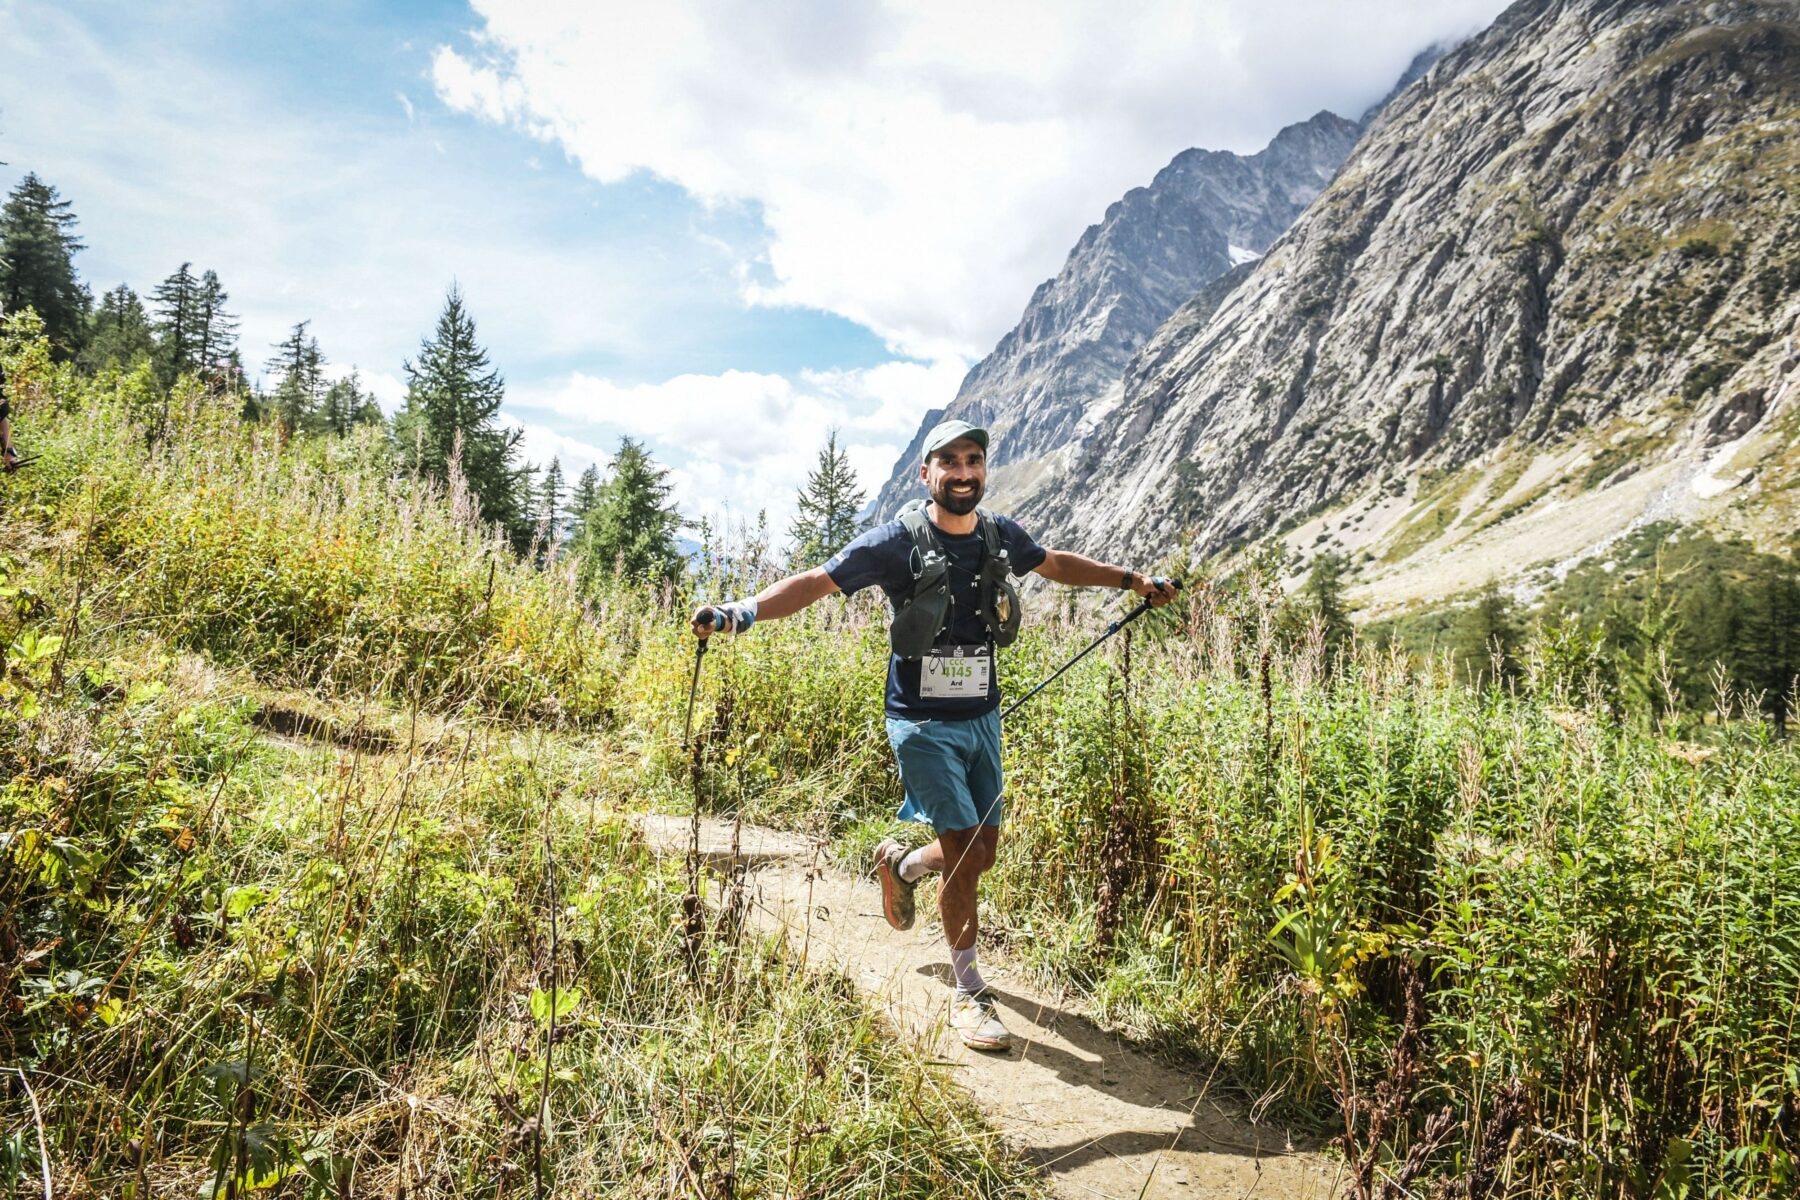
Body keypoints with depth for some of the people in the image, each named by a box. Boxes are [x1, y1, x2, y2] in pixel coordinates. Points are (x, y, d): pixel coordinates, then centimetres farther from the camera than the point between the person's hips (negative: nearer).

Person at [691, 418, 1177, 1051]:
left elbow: (1056, 563, 22)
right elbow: (815, 582, -15)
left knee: (983, 851, 10)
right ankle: (969, 994, 11)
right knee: (964, 853, -8)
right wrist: (742, 611, -29)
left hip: (982, 719, 6)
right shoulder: (899, 541, -13)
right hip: (924, 724, -5)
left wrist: (1132, 580, 26)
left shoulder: (1000, 535, 3)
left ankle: (900, 863, 43)